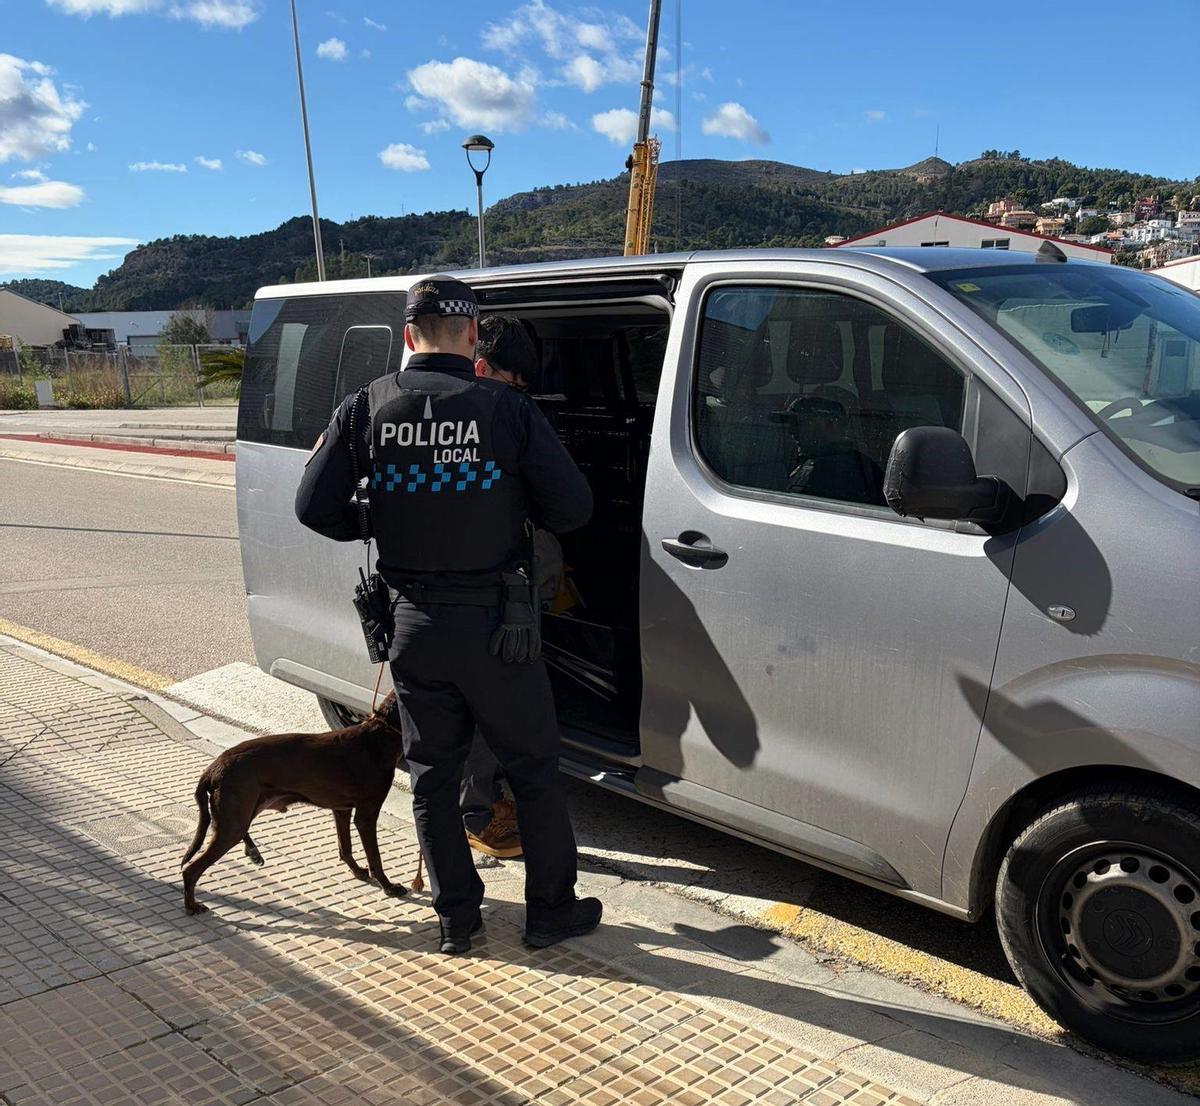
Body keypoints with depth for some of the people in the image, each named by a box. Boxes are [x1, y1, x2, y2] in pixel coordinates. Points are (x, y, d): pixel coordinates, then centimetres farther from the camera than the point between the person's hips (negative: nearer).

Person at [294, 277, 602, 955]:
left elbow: (316, 509, -3)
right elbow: (573, 508, -10)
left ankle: (457, 918, 25)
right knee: (534, 770, 13)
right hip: (496, 620, -2)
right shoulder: (505, 407, -10)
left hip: (416, 624, 3)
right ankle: (552, 911, 23)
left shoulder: (367, 409, -3)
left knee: (433, 775, 16)